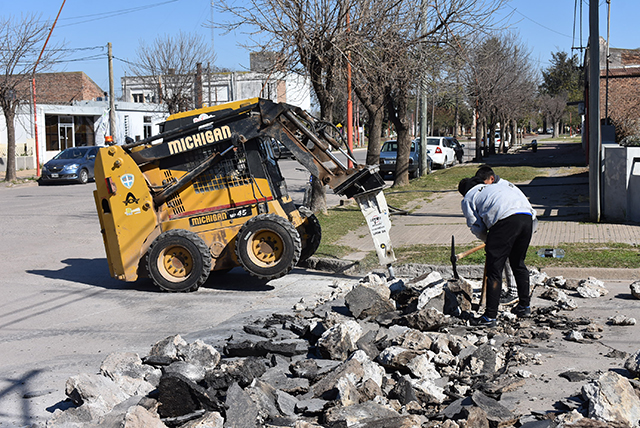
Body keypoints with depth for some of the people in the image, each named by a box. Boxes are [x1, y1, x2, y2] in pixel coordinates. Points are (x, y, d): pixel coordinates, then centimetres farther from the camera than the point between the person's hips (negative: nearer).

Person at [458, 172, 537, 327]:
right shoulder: (500, 185, 38)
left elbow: (476, 227, 11)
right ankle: (525, 305, 34)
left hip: (505, 220, -7)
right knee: (518, 262, 25)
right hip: (527, 217, 7)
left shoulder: (468, 199, 20)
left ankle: (490, 316, 0)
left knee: (494, 270, 0)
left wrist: (488, 240, 30)